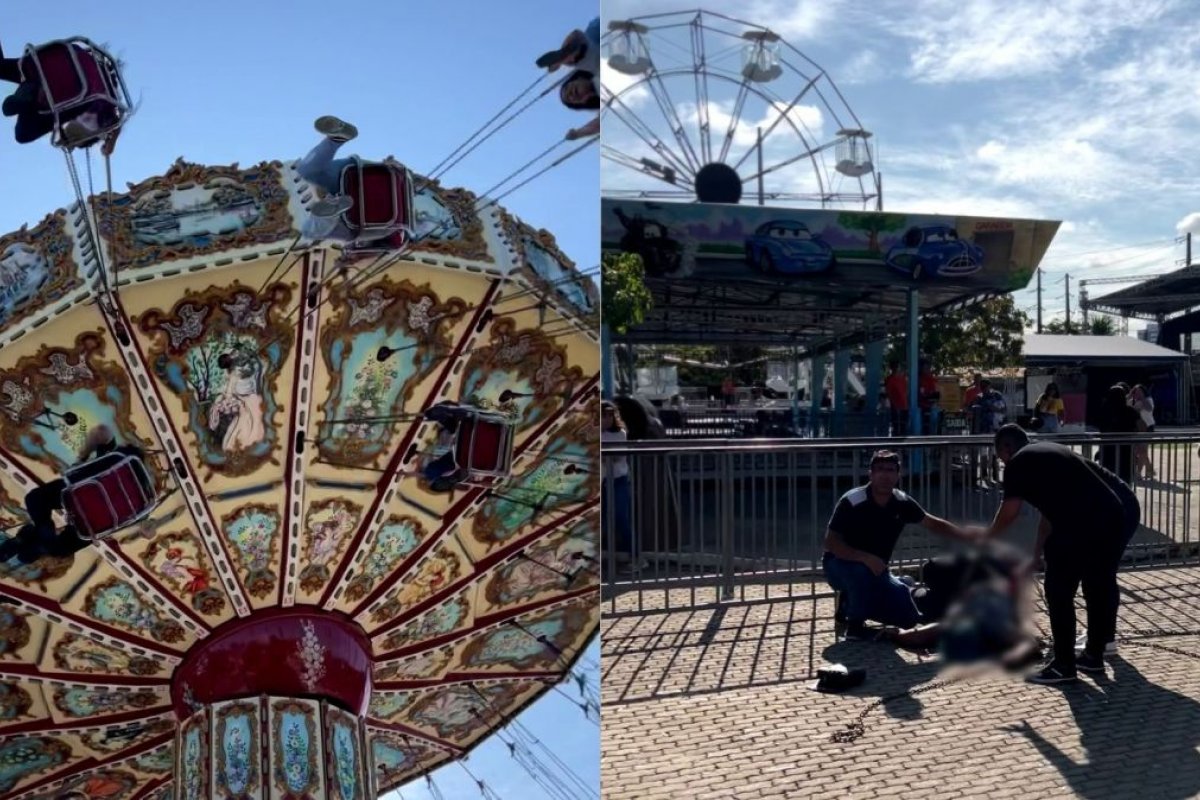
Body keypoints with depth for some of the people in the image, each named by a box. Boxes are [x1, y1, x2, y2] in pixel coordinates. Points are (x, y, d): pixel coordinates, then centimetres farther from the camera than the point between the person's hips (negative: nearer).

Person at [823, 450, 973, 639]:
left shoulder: (902, 502, -8)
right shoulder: (852, 501, -25)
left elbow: (934, 524, 6)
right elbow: (831, 542, -27)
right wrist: (865, 557, -39)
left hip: (875, 569, 6)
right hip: (840, 565, -6)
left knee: (908, 617, -4)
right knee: (862, 570, -39)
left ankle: (852, 603, 17)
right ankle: (854, 623, -14)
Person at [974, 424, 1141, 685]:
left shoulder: (1018, 463, 5)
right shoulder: (1050, 452, 29)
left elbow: (1008, 514, 6)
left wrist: (986, 534, 26)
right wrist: (1038, 550, 44)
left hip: (1088, 519, -9)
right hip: (1125, 508, 9)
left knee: (1059, 593, 5)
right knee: (1100, 583, 23)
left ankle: (1064, 666, 12)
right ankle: (1094, 655, 36)